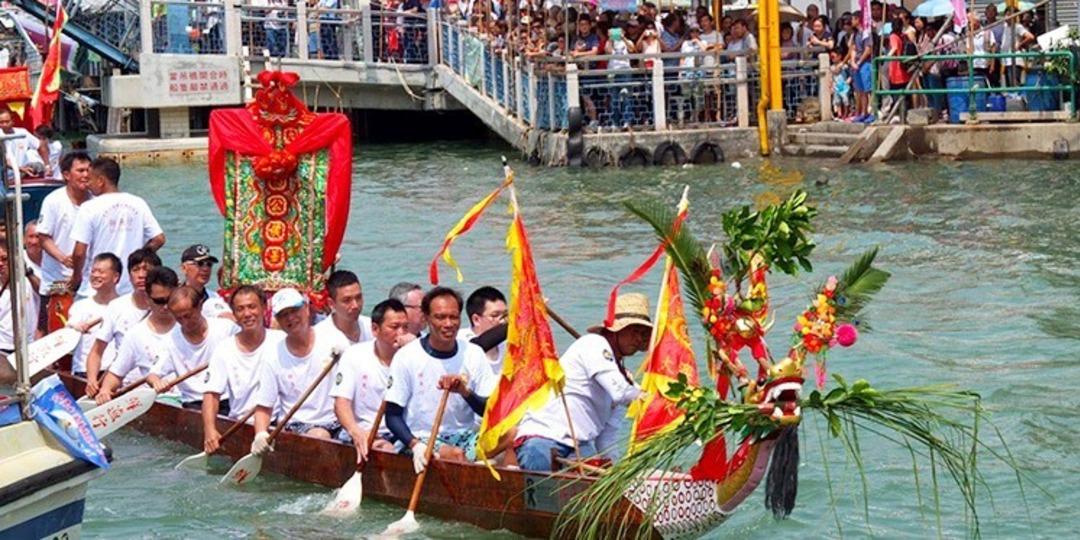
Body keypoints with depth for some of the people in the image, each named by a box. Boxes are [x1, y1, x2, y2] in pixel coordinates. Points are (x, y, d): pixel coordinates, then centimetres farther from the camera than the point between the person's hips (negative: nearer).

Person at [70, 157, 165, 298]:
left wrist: (76, 276, 5)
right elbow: (159, 239, 3)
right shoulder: (139, 204, 3)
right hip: (131, 288, 4)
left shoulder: (90, 208, -10)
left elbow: (79, 252, -12)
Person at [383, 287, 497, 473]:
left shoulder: (473, 354, 4)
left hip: (463, 436, 3)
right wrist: (415, 445, -23)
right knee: (455, 455, -35)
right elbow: (393, 415, -4)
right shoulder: (406, 357, -4)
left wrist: (465, 392, -22)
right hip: (420, 438, -3)